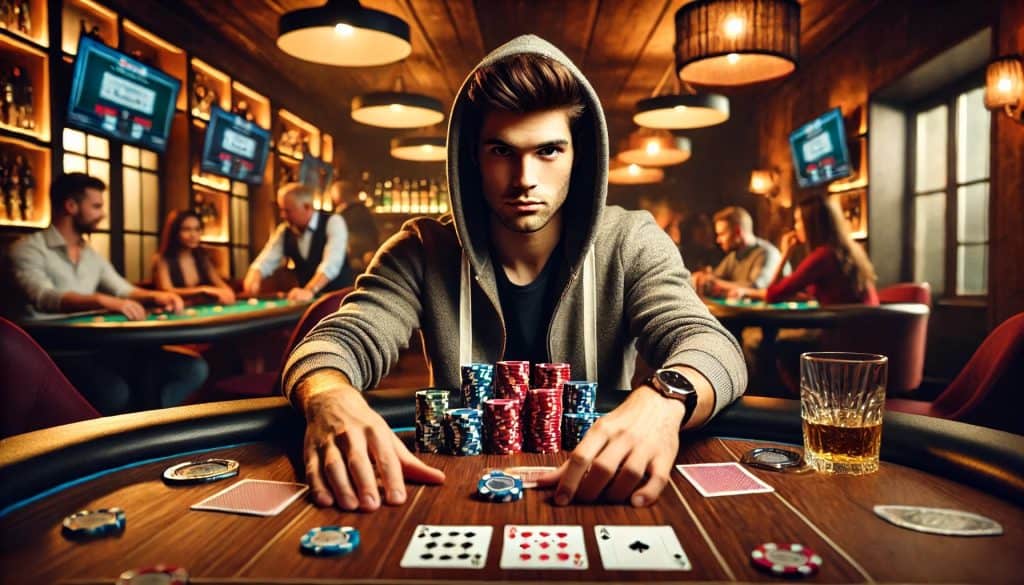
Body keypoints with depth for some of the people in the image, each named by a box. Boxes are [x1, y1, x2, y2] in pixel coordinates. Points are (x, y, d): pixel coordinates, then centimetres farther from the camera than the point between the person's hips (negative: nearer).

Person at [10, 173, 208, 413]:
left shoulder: (92, 256, 22)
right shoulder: (29, 248, -2)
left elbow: (123, 290, 21)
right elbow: (43, 298, -20)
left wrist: (155, 296, -3)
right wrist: (102, 301, -38)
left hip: (97, 347, 7)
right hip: (56, 352, -7)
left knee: (193, 368, -11)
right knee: (114, 391, -39)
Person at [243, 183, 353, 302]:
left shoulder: (333, 222, -11)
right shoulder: (283, 231, 5)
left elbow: (332, 263, -25)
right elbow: (265, 262, 0)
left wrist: (310, 290, -38)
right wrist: (253, 278, -23)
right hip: (309, 299, 5)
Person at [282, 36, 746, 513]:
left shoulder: (631, 244, -6)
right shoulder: (424, 252, -4)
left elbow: (712, 347, -18)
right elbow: (342, 341, -14)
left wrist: (663, 401, -42)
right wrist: (331, 399, -39)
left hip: (595, 499, 1)